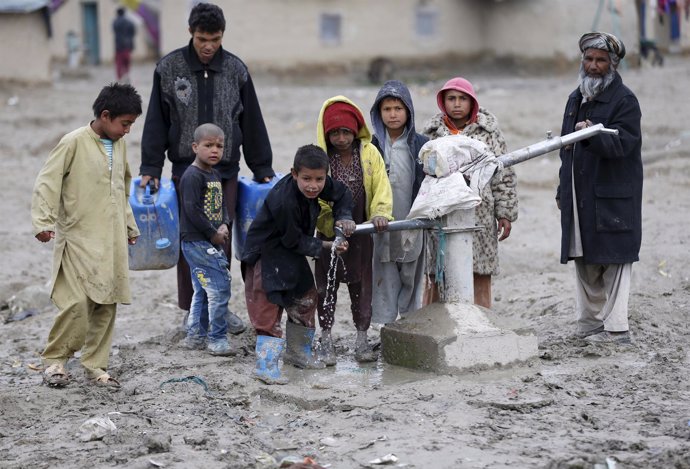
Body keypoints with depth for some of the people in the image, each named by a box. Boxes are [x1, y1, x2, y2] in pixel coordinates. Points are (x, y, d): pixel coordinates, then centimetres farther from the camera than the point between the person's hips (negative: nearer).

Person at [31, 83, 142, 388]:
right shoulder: (74, 143, -9)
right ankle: (54, 360, 6)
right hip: (79, 239, -7)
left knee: (106, 306, 5)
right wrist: (43, 221, -22)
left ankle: (95, 366, 15)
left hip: (112, 242, 7)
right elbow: (47, 182, -12)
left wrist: (129, 226, 28)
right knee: (77, 303, -13)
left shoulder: (119, 146, 12)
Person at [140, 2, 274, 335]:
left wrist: (262, 169, 10)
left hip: (226, 170, 1)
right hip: (186, 169, -1)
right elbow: (156, 121, 2)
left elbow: (252, 123, 9)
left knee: (222, 240, 3)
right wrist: (150, 168, -3)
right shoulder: (169, 68, -1)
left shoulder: (236, 70, 4)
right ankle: (192, 310, 10)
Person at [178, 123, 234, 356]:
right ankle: (217, 339, -5)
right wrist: (213, 234, -15)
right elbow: (192, 210, -20)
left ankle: (195, 336, 25)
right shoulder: (192, 176, -15)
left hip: (212, 242, 10)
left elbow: (221, 204, 18)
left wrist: (224, 226, -1)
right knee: (219, 287, -11)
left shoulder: (215, 175, 14)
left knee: (203, 290, 16)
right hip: (196, 242, -10)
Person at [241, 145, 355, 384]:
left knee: (305, 298, 19)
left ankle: (299, 352, 36)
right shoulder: (283, 201, -35)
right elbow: (294, 241, -25)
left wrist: (343, 217, -9)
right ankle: (266, 365, -10)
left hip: (290, 254, 9)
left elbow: (341, 193, 8)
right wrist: (326, 246, -22)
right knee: (268, 308, -12)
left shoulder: (320, 183, -13)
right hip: (265, 255, -9)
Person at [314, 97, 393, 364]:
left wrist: (380, 213, -27)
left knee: (361, 283, 7)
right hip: (329, 231, -1)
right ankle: (326, 340, 14)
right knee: (327, 284, 4)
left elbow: (381, 186, -10)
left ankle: (362, 340, 17)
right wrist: (339, 220, -25)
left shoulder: (370, 153, -4)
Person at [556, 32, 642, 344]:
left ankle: (615, 328, -2)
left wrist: (592, 134, -39)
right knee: (584, 262, 12)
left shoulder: (624, 101, -7)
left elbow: (621, 143, -21)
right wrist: (562, 190, 21)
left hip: (612, 198, -8)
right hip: (579, 198, 8)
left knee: (614, 260, -5)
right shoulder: (576, 99, 17)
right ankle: (589, 324, 20)